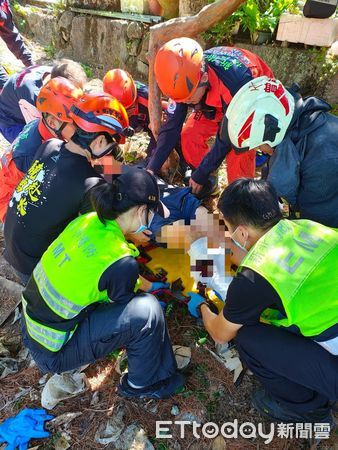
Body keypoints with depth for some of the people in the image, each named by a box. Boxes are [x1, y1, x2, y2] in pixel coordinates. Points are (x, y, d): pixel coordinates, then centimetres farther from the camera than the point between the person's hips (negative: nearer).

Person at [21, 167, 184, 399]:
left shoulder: (88, 221, -9)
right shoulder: (122, 263, -29)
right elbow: (123, 311, -8)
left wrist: (143, 283, 19)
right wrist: (152, 291, 11)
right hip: (54, 354, -7)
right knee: (147, 310, -17)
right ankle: (143, 383, 10)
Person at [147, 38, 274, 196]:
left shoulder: (235, 82, -42)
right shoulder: (185, 78, -25)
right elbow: (172, 126, -19)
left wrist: (200, 175, -24)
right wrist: (151, 169, -23)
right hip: (218, 101, 6)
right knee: (189, 135, -8)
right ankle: (208, 182, 12)